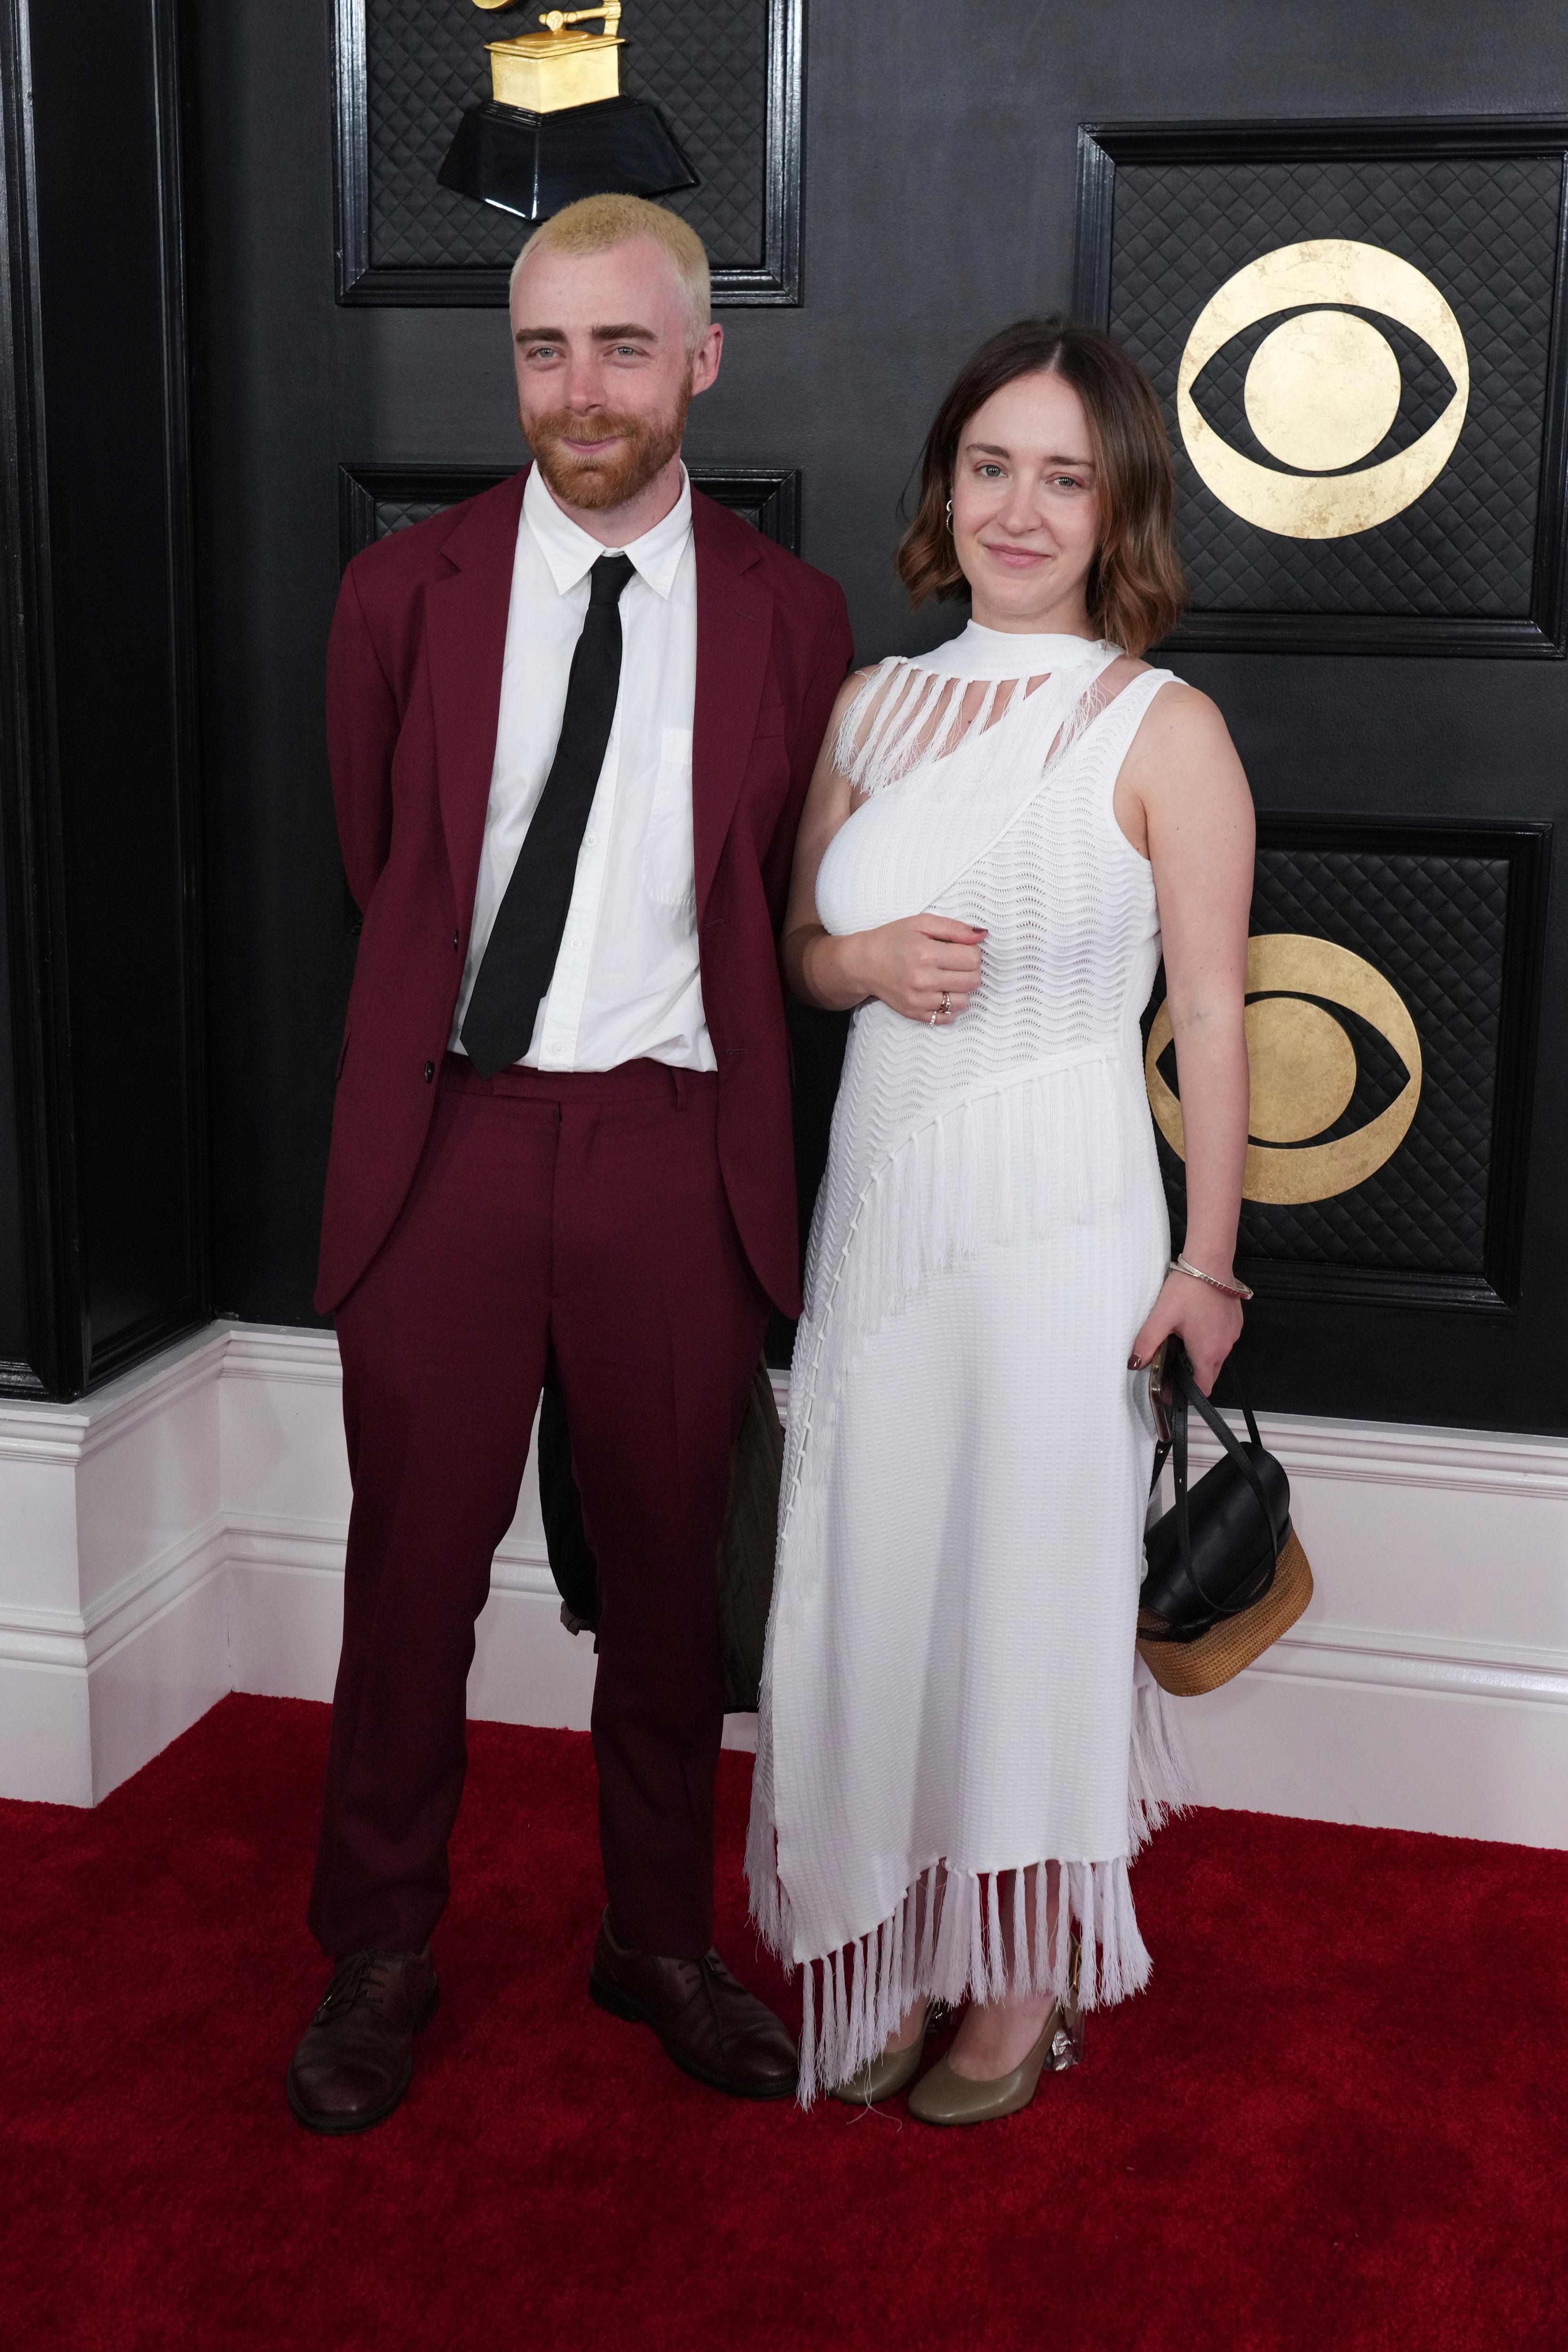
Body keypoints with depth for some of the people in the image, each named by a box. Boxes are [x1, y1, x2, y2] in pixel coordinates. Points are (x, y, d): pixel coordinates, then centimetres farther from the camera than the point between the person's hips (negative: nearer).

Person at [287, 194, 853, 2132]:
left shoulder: (788, 617, 3)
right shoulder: (403, 592, 3)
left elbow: (785, 908, 10)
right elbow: (380, 870, 13)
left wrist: (675, 1024, 10)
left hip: (675, 1150, 1)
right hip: (448, 1136, 0)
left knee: (670, 1570, 11)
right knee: (414, 1562, 7)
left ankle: (660, 1940, 31)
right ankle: (380, 1956, 27)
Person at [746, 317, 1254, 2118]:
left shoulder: (1163, 732, -7)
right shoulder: (873, 705, 7)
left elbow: (1212, 1018, -7)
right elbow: (799, 950, 15)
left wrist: (1206, 1265, -8)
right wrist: (872, 963, -8)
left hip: (1060, 1208, -4)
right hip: (881, 1196, 5)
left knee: (1032, 1575, 7)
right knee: (875, 1574, 10)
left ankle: (1028, 1980, 27)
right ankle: (900, 1951, 29)